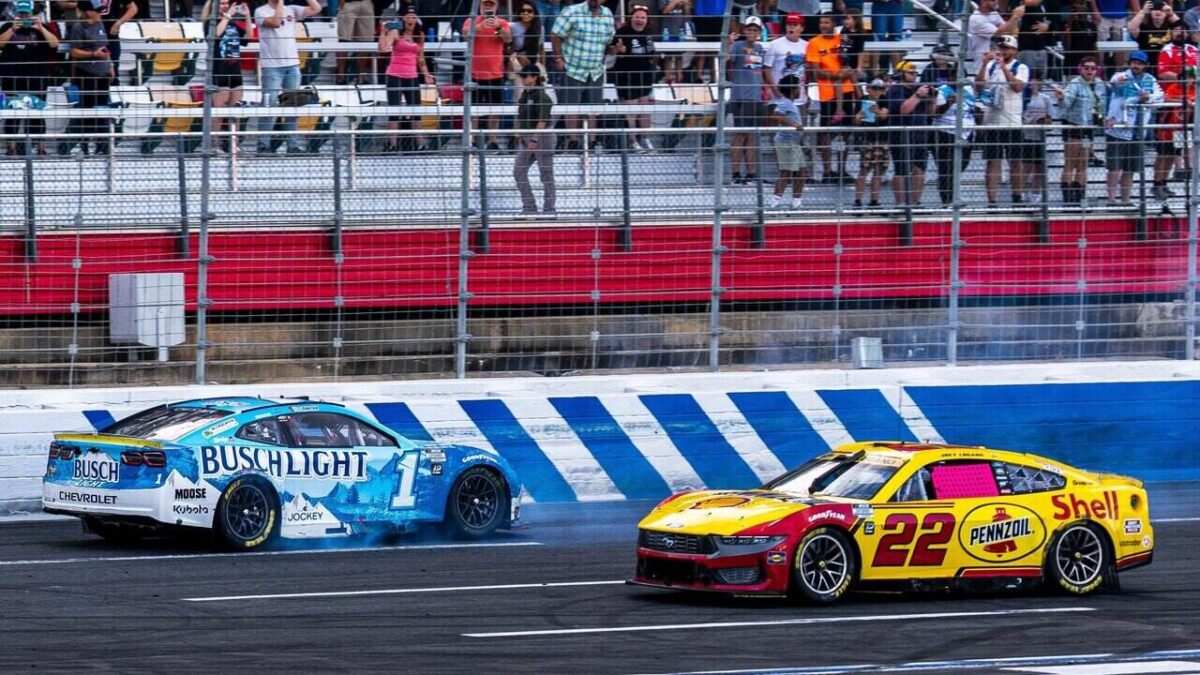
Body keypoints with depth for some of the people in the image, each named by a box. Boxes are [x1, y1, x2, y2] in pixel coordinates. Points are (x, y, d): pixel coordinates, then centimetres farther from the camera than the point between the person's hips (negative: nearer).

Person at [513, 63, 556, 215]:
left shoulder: (541, 96, -15)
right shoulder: (524, 94, 11)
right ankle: (529, 207, 9)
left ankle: (549, 208, 7)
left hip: (542, 136, -9)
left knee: (546, 173, 0)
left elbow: (542, 120, -20)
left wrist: (535, 139, -24)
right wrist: (520, 136, 16)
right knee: (518, 171, 4)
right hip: (526, 137, 9)